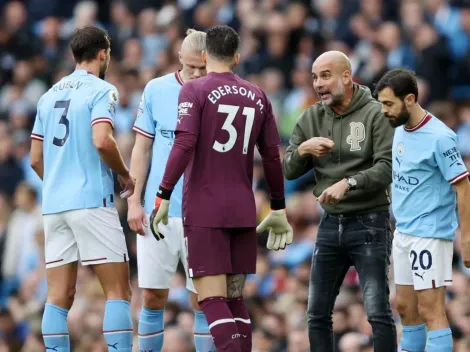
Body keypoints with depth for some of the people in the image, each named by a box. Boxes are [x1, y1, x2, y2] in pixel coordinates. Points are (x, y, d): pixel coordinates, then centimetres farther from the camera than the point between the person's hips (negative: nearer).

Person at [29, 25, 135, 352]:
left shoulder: (50, 95, 17)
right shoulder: (102, 90, -4)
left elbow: (36, 159, 17)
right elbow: (102, 141, -19)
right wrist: (125, 175, -4)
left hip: (54, 203, 7)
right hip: (92, 200, -6)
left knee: (59, 296, 3)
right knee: (118, 290, -4)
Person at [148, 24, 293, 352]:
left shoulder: (195, 90, -4)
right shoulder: (257, 96, 9)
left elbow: (184, 145, -15)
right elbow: (273, 156, 11)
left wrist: (163, 196, -12)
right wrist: (278, 209, 20)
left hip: (204, 211, -5)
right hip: (243, 211, 5)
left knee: (212, 297, -7)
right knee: (235, 297, 12)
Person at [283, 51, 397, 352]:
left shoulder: (375, 114, -8)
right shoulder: (311, 118, 7)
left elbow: (386, 169, -17)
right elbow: (288, 171, 7)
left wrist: (348, 183, -29)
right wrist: (302, 150, -14)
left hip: (369, 223, -5)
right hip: (330, 224, 6)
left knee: (378, 313, -9)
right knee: (317, 314, 8)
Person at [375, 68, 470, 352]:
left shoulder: (439, 138, -16)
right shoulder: (400, 131, 8)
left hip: (430, 235, -8)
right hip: (403, 233, 8)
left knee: (431, 310, -8)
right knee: (406, 308, 12)